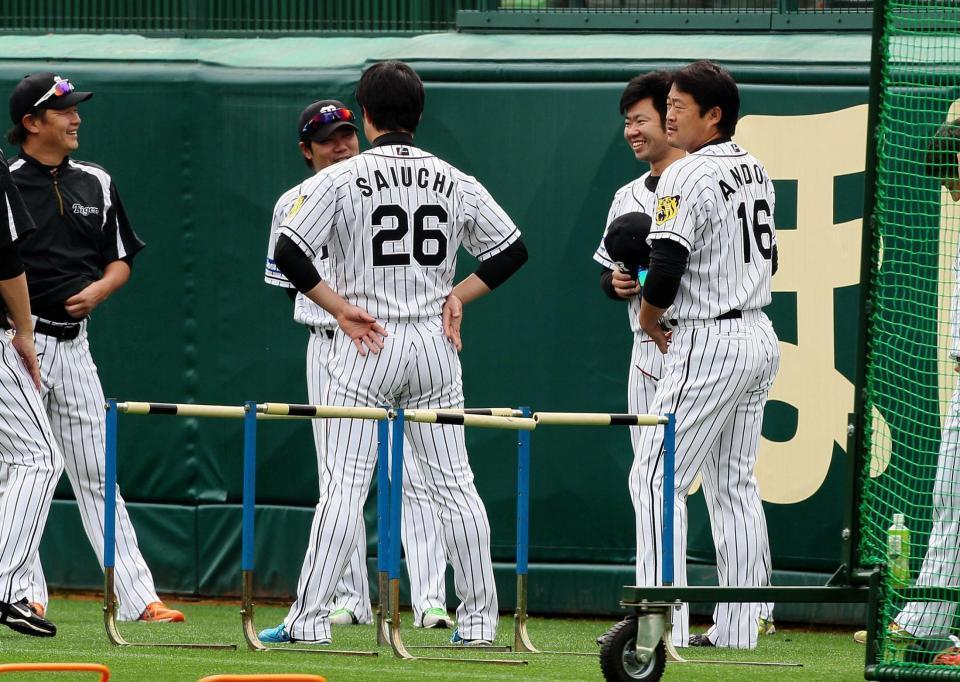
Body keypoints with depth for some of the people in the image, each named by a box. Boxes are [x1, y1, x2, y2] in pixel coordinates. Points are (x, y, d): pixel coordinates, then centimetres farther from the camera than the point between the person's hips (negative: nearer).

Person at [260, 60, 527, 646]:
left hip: (367, 343, -3)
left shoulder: (342, 178, -5)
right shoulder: (455, 181, 6)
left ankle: (310, 620, -8)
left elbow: (291, 255, -12)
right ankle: (479, 619, 7)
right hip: (435, 343, 3)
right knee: (454, 483, 7)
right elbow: (512, 250, 10)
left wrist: (341, 307, -6)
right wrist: (458, 296, 10)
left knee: (345, 483, -4)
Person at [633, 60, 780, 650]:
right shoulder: (756, 172, 11)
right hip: (761, 337, 9)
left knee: (657, 476, -5)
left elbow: (664, 275, -20)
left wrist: (649, 320, -1)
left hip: (708, 346, -9)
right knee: (735, 484, 12)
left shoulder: (689, 176, -16)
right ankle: (738, 628, 12)